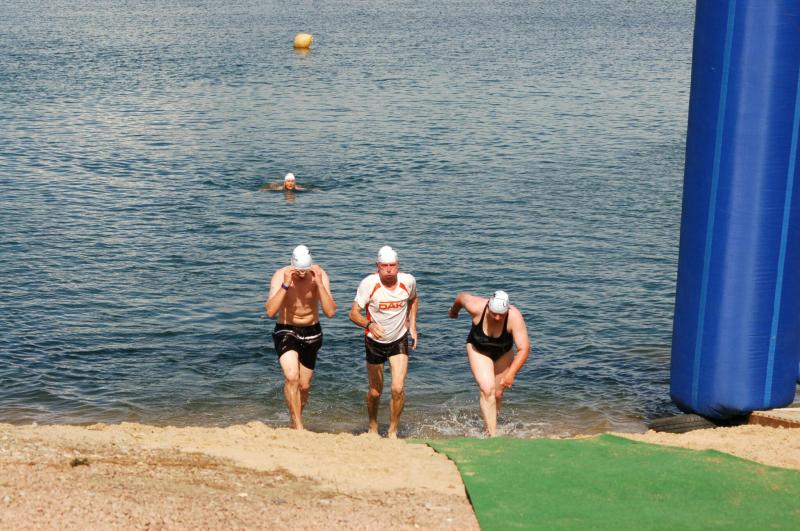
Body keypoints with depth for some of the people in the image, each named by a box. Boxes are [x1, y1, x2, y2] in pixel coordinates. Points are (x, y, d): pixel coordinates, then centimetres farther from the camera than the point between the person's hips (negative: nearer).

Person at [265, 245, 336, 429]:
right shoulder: (281, 275, -17)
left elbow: (330, 312, -22)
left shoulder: (320, 275, -14)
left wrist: (319, 283, -30)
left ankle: (294, 423, 36)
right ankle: (298, 425, -16)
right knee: (292, 377, -25)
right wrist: (286, 285, -33)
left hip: (311, 332, 2)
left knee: (304, 386, 12)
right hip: (286, 331, -2)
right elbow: (270, 312, -26)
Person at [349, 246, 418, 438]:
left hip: (399, 341, 1)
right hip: (374, 342, -1)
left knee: (398, 389, -14)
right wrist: (369, 324, -41)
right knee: (375, 392, 11)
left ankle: (393, 431, 6)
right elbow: (354, 313, -22)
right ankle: (373, 427, 38)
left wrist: (412, 325, 1)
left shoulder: (408, 281, -13)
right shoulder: (369, 283, -21)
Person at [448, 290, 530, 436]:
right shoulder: (477, 307, -32)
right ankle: (492, 434, -20)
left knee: (497, 394, 9)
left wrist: (511, 374, -43)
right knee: (487, 390, -19)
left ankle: (489, 426, 34)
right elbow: (462, 296, -9)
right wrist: (453, 311, 12)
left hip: (503, 353, 1)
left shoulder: (514, 317, -35)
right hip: (478, 350, -1)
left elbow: (524, 349, -36)